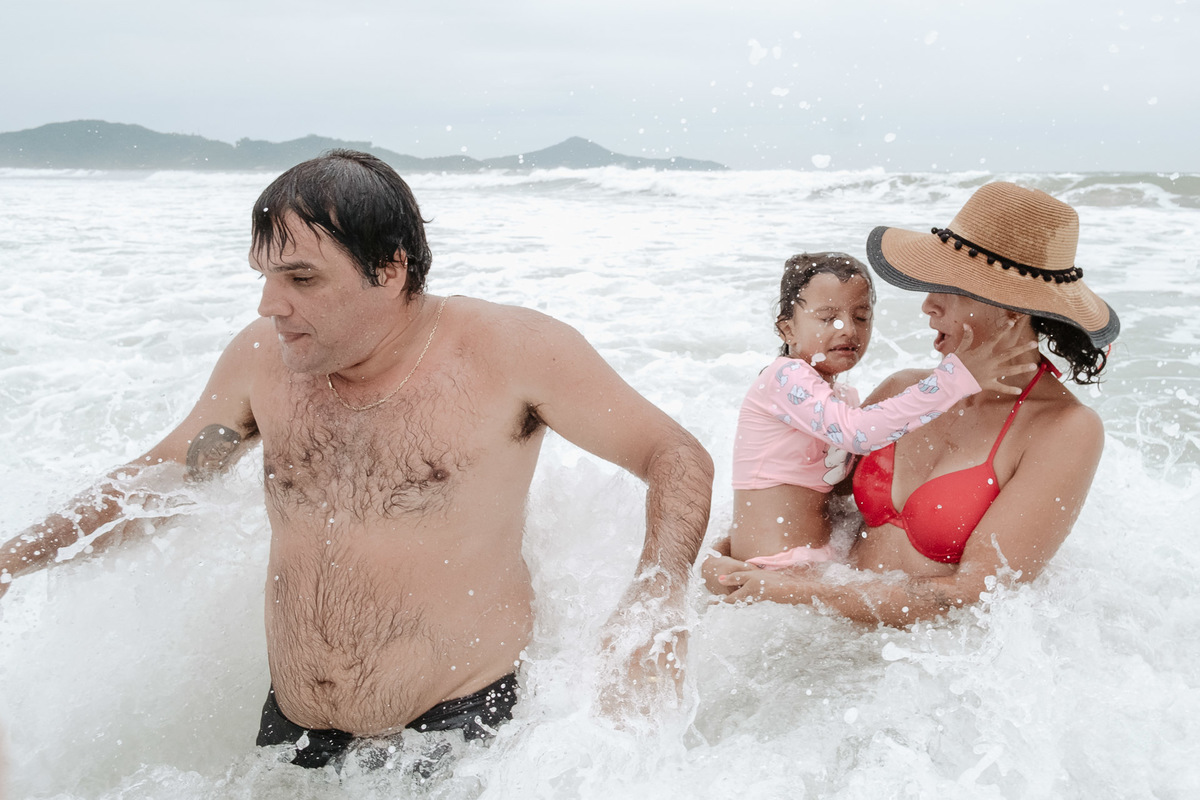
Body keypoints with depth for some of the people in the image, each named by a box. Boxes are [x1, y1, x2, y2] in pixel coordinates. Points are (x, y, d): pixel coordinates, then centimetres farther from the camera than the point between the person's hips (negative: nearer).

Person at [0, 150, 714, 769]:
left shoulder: (512, 351, -16)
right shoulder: (261, 360, -3)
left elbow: (677, 456, -11)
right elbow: (168, 469, 15)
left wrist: (657, 603, -26)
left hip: (461, 730, -4)